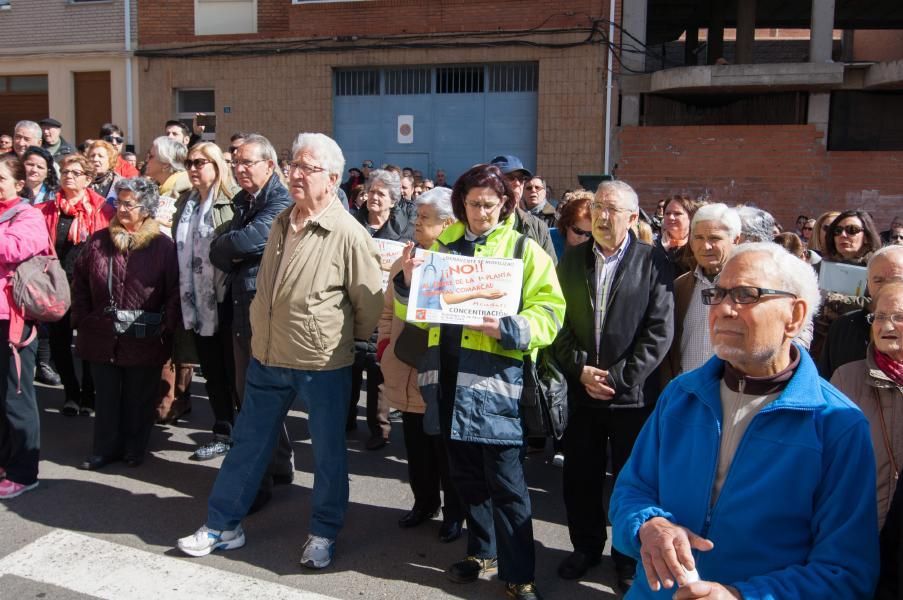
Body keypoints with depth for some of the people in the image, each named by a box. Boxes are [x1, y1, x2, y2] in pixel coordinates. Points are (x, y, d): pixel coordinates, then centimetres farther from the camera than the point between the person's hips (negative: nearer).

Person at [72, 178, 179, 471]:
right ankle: (105, 449, 27)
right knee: (107, 397, 13)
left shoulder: (163, 245, -6)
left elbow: (174, 291, -5)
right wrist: (82, 320, 5)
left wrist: (167, 327, -11)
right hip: (102, 335, 3)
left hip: (145, 340, -3)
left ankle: (135, 448, 28)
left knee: (139, 399, 11)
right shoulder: (98, 241, 4)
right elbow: (80, 283, 12)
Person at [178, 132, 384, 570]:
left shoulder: (348, 233, -16)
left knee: (328, 451, 10)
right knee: (247, 441, 16)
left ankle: (324, 533, 29)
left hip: (322, 364, -6)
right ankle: (222, 525, 31)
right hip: (268, 356, 6)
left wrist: (340, 337, 3)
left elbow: (371, 302, -10)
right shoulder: (282, 222, 6)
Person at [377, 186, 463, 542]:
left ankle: (454, 512, 25)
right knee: (416, 447, 18)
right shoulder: (405, 260, 9)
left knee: (446, 449, 8)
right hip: (406, 375, 6)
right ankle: (424, 502, 37)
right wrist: (385, 345, 7)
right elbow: (388, 310, 17)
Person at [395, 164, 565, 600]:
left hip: (495, 378, -4)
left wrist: (506, 328, -23)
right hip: (449, 374, 5)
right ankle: (482, 552, 33)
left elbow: (550, 313, -6)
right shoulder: (442, 246, 12)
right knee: (466, 475, 15)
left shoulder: (524, 249, 0)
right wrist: (408, 280, -6)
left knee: (505, 481, 0)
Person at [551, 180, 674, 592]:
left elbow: (660, 331, -10)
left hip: (633, 394, -3)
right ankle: (586, 546, 34)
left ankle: (629, 558, 29)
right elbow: (559, 321, 4)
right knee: (580, 477, 12)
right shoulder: (572, 260, 6)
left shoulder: (653, 263, -5)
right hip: (581, 390, 3)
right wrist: (581, 369, -8)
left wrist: (619, 377, -14)